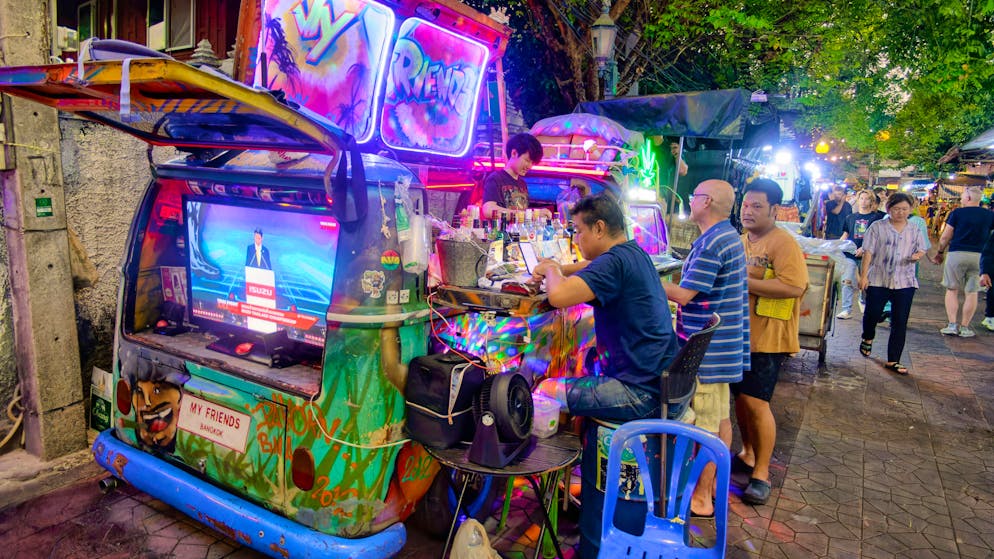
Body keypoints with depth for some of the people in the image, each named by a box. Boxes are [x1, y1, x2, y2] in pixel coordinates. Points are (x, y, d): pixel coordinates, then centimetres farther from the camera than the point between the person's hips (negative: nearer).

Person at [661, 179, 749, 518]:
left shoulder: (711, 243, -20)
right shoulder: (729, 236, 13)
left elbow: (684, 295, -21)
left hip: (707, 348, -10)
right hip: (724, 344, 10)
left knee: (705, 425, -1)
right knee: (721, 417, 18)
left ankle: (700, 497, 9)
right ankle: (717, 484, 31)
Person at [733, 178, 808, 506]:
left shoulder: (783, 243, -12)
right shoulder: (740, 242, 13)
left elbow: (794, 286, -26)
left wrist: (745, 282, -25)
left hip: (766, 338, -8)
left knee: (755, 402, -8)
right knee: (740, 397, 15)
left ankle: (761, 473, 6)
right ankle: (748, 454, 33)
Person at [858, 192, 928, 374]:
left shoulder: (915, 231, 9)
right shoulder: (877, 227, -1)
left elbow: (921, 250, 14)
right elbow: (868, 252, -4)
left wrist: (917, 255, -11)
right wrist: (863, 275, -9)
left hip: (905, 282, 2)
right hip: (878, 280, -2)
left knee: (900, 322, 1)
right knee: (872, 314, 4)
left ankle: (893, 360, 8)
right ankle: (867, 339, 37)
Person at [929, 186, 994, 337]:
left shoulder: (957, 213, -3)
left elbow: (945, 237, -2)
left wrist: (939, 253, 10)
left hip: (957, 254, -2)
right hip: (979, 256, 2)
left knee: (952, 290, 7)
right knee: (971, 292, 7)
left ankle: (952, 325, 1)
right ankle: (964, 328, 9)